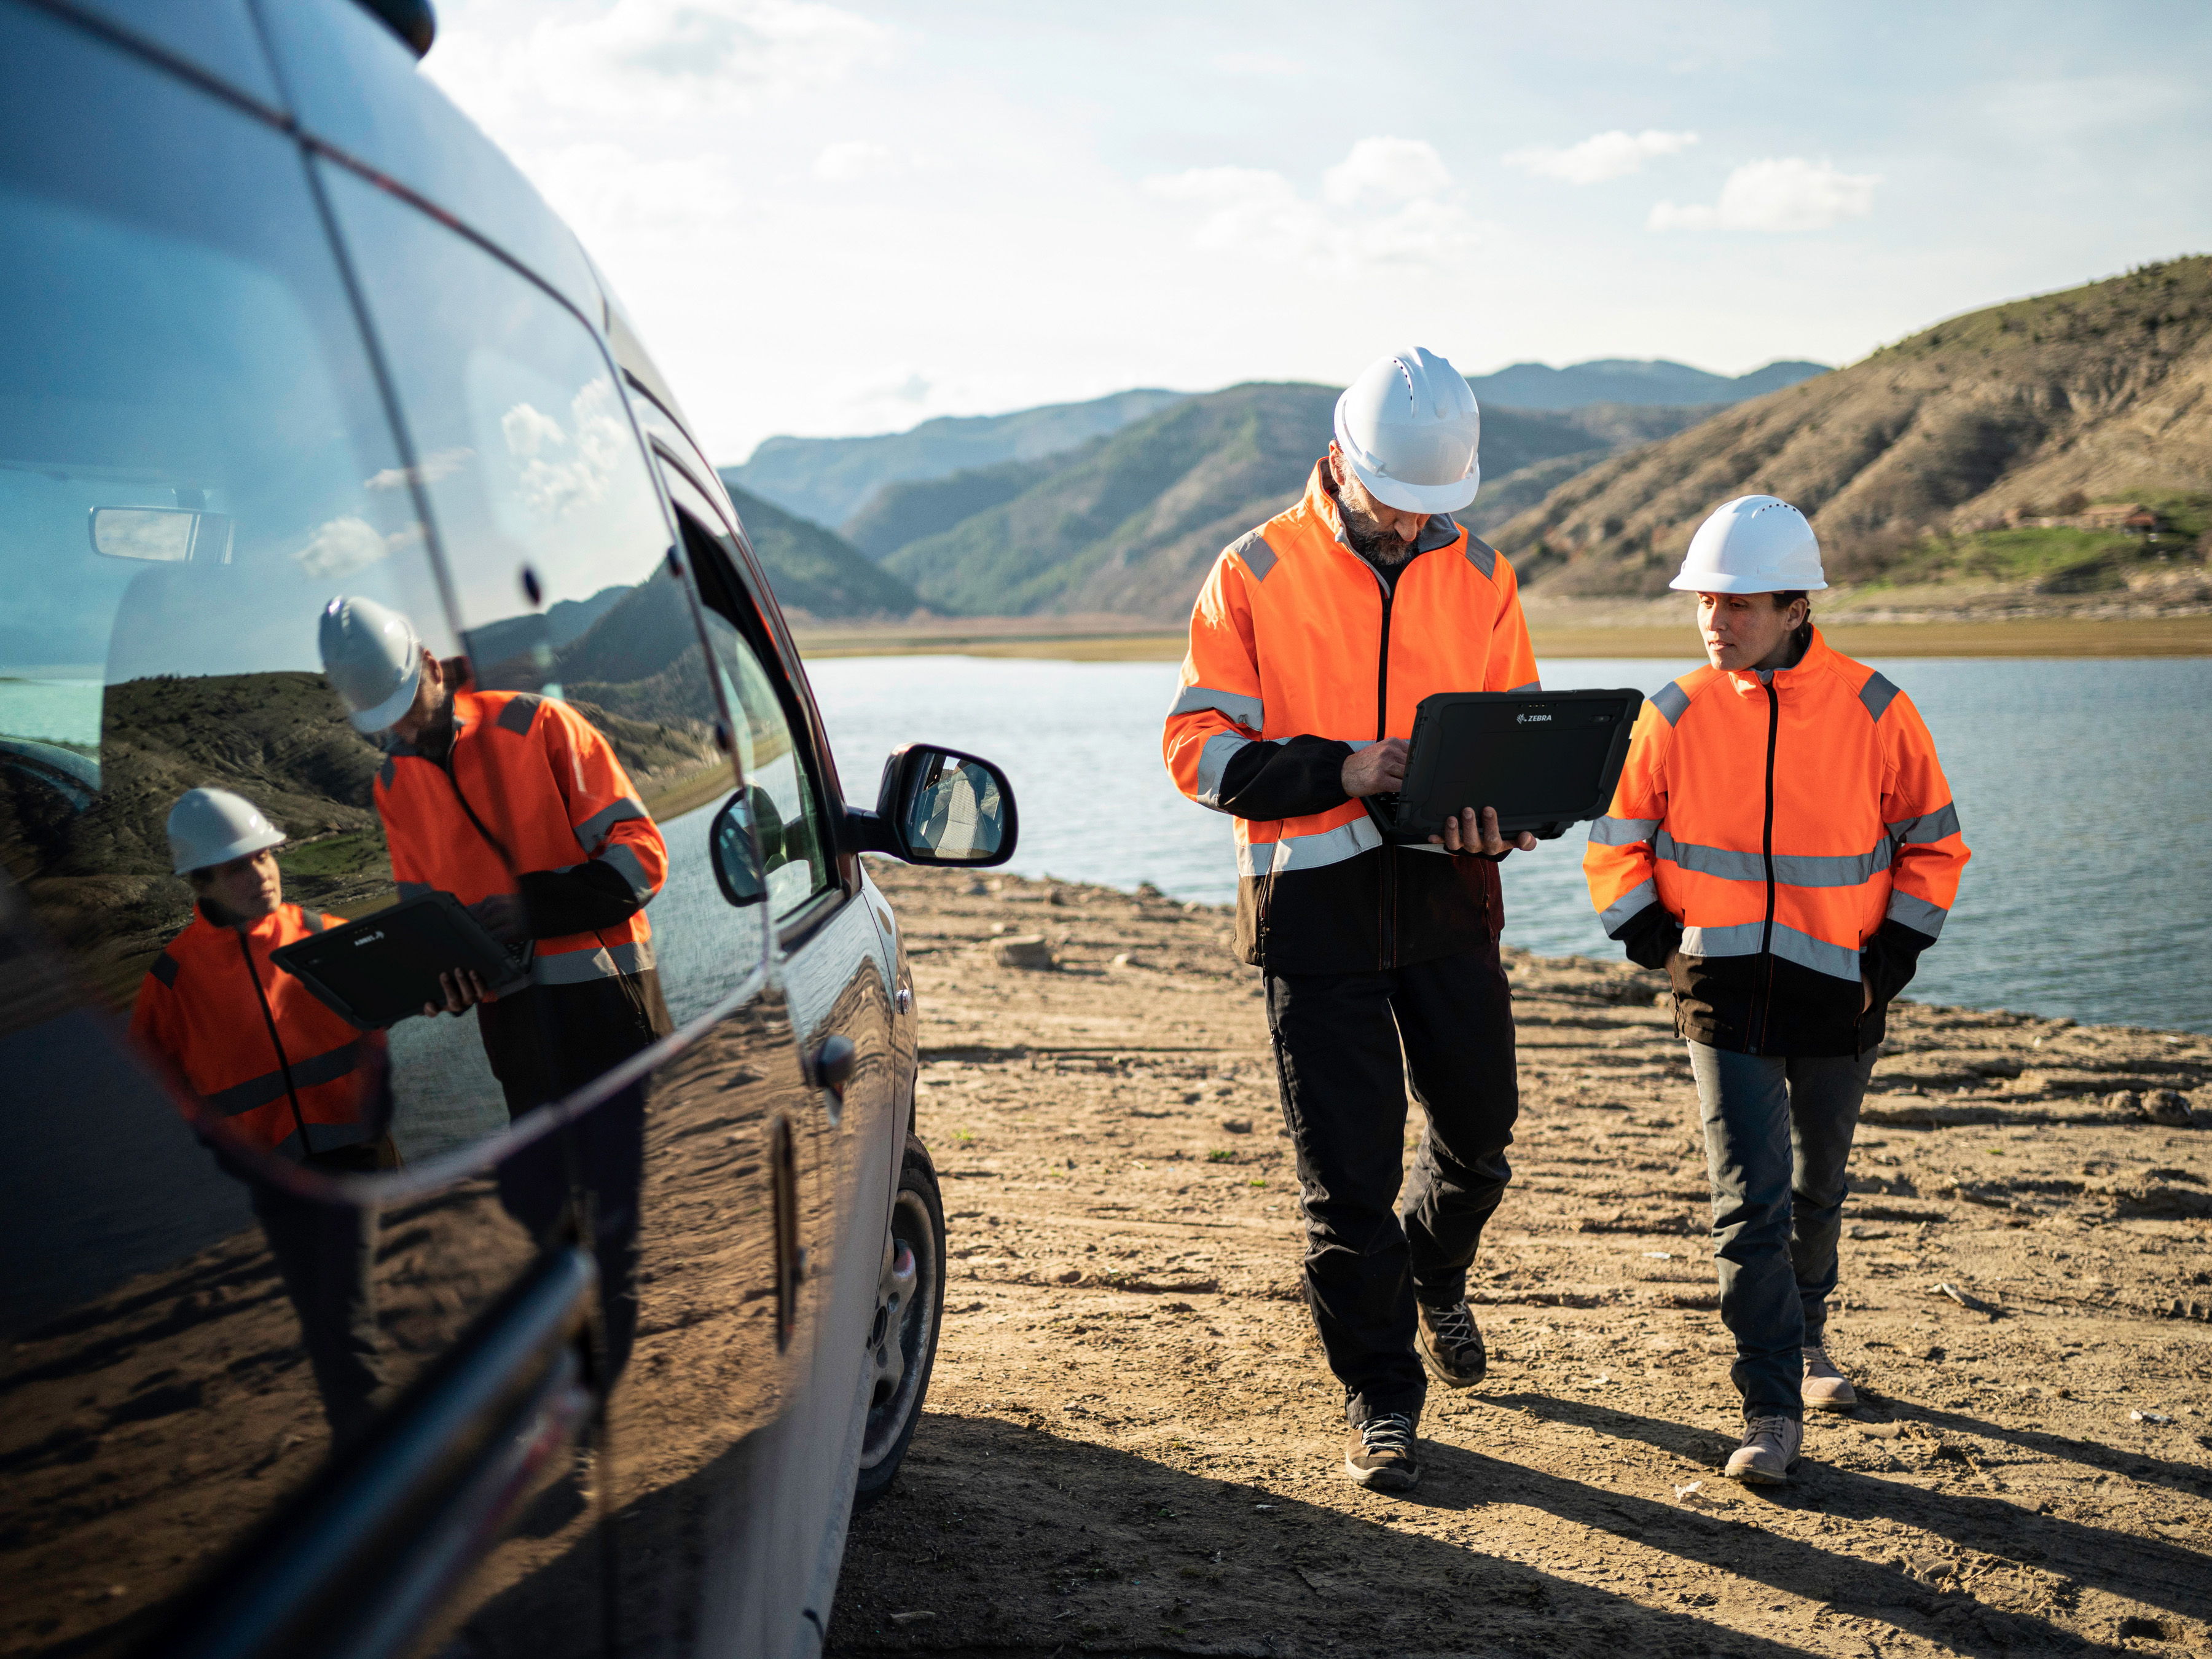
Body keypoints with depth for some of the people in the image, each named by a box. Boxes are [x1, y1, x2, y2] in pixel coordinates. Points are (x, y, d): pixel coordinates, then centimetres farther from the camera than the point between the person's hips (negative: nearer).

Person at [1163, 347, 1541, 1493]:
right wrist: (1338, 771, -22)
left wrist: (1503, 813, -12)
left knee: (1478, 1127, 15)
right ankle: (1380, 1397, 16)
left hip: (1446, 890, 4)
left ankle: (1434, 1278, 47)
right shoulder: (1257, 573, -5)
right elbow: (1198, 746, -8)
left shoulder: (1478, 575, 6)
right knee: (1347, 1166, 0)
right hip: (1314, 897, -3)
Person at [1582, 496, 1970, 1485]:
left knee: (1818, 1186, 19)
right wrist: (1659, 946, -3)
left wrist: (1894, 955, -3)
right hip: (1724, 994, -1)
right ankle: (1771, 1411, -2)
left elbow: (1931, 845, 5)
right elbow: (1617, 847, 7)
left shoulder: (1876, 713, -6)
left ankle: (1805, 1335, 44)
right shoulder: (1673, 718, -5)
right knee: (1751, 1199, -8)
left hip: (1839, 994, 1)